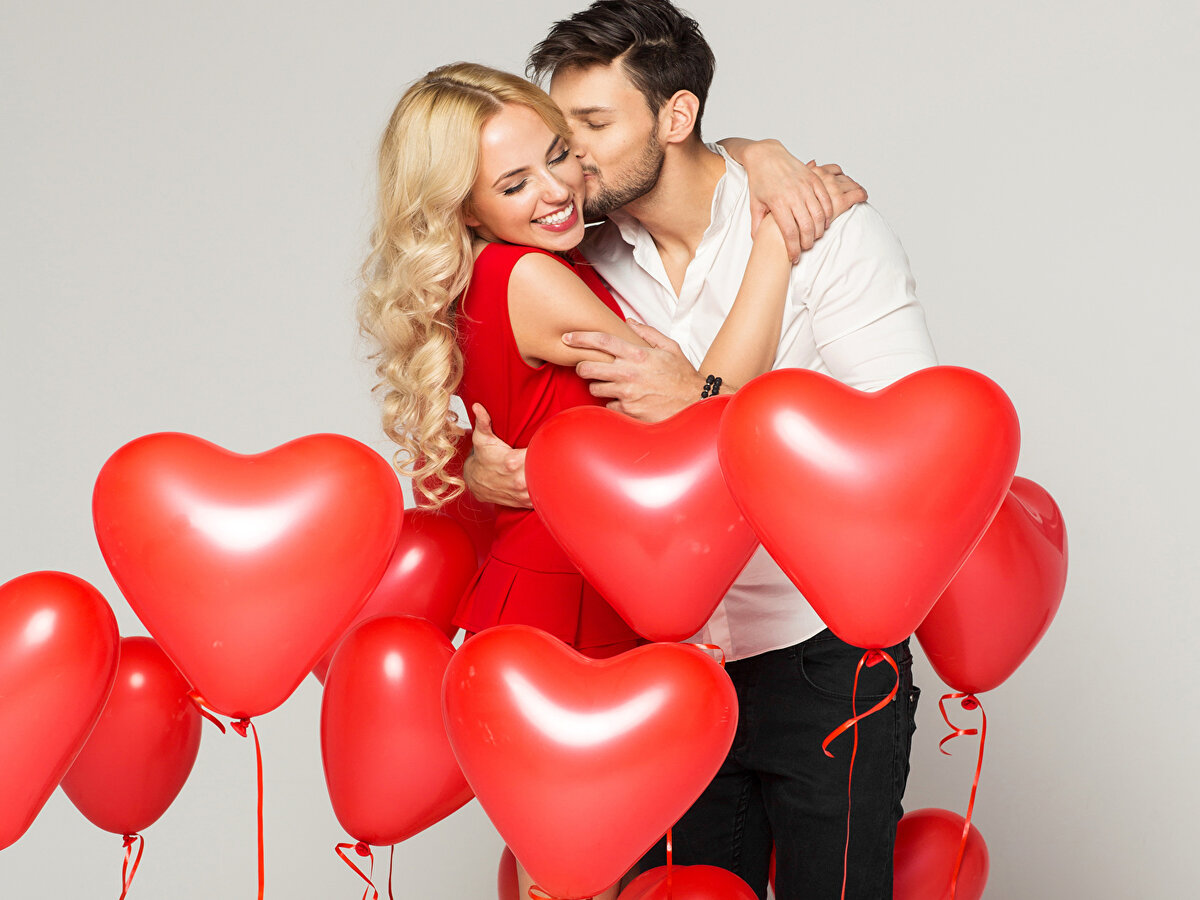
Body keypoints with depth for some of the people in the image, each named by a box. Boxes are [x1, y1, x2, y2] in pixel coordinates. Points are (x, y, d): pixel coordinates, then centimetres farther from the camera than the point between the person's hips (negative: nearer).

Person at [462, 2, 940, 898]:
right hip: (679, 661, 4)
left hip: (829, 662, -4)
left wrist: (704, 403, -26)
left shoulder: (826, 227, -11)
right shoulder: (589, 264, 2)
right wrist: (478, 465, -15)